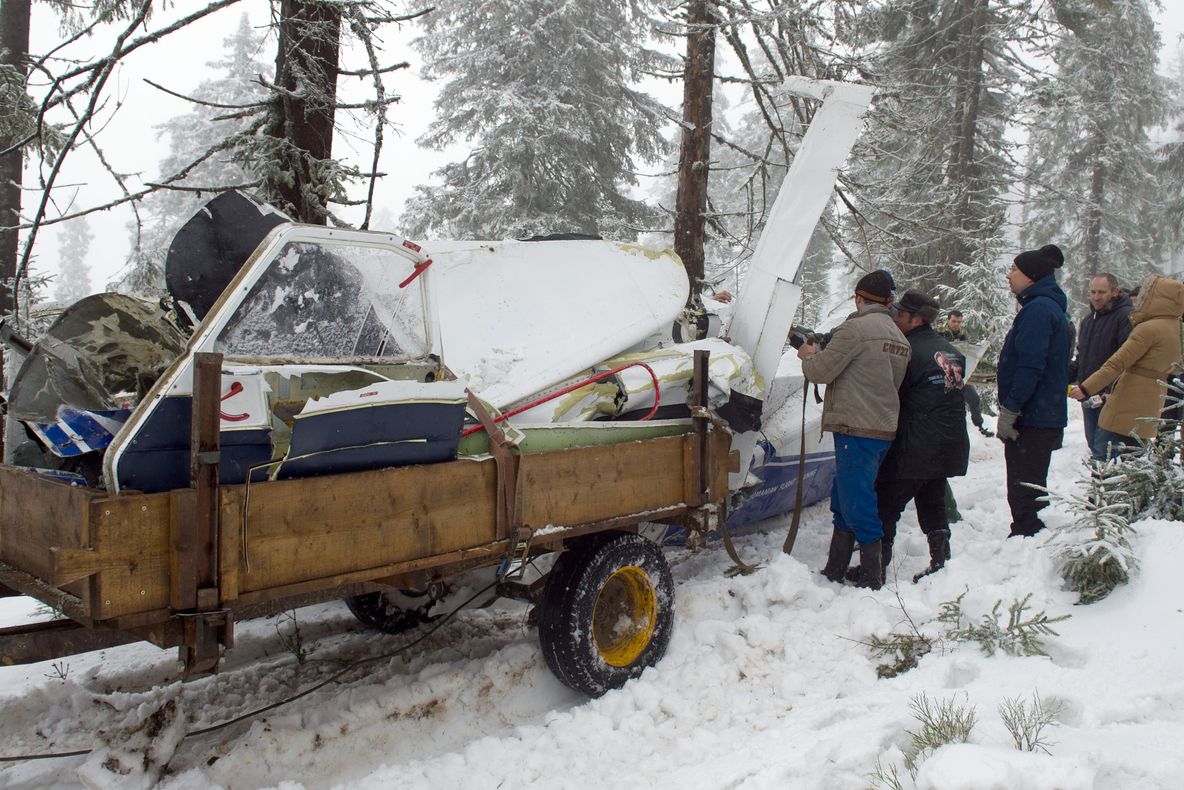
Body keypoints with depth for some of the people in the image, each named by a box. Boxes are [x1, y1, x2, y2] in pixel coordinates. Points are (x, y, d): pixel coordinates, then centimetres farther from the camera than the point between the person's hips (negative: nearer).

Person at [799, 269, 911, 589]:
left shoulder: (856, 327, -12)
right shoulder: (899, 337, 16)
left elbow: (821, 371, -10)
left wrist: (809, 356, 11)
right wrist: (821, 354, 19)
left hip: (857, 429, -9)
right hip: (884, 429, 9)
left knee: (858, 504, -3)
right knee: (843, 501, 16)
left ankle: (874, 579, 3)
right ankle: (834, 572, 23)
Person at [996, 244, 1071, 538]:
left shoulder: (1039, 309, -16)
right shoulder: (1046, 306, 17)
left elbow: (1030, 367, -23)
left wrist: (1009, 411, -20)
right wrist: (1011, 409, 20)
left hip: (1032, 421, -10)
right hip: (1043, 417, 10)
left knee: (1025, 493, -4)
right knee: (1027, 489, 18)